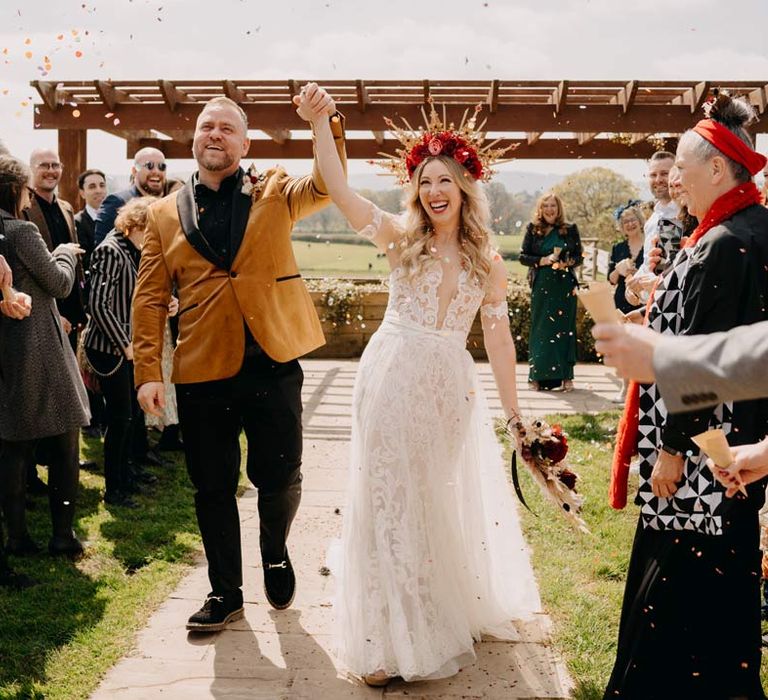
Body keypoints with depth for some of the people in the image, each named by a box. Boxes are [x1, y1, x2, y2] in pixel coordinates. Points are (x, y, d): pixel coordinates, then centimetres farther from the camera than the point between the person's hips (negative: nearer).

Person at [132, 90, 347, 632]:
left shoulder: (275, 193, 8)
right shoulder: (166, 214, 10)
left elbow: (327, 186, -11)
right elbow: (150, 299, 7)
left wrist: (327, 124, -28)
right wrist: (148, 372, -2)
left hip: (272, 364, -1)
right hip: (202, 370, 1)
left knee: (279, 476, 5)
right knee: (213, 488, 9)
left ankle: (276, 552, 37)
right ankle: (225, 593, 26)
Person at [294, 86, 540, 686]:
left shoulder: (488, 261, 4)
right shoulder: (402, 239, -1)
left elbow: (499, 336, 6)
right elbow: (338, 190, -13)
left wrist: (514, 412, 6)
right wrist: (320, 125, -23)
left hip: (451, 387, 2)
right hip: (392, 381, -2)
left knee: (448, 504, 14)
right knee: (388, 502, 3)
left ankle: (453, 610, 36)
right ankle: (392, 637, 15)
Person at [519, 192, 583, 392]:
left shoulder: (570, 230, 6)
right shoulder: (533, 229, 5)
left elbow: (579, 256, 8)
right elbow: (523, 256, 2)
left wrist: (568, 262, -13)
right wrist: (543, 260, -13)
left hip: (565, 286, 0)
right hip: (541, 286, 0)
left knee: (565, 328, 2)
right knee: (540, 328, 1)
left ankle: (565, 376, 7)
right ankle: (537, 376, 7)